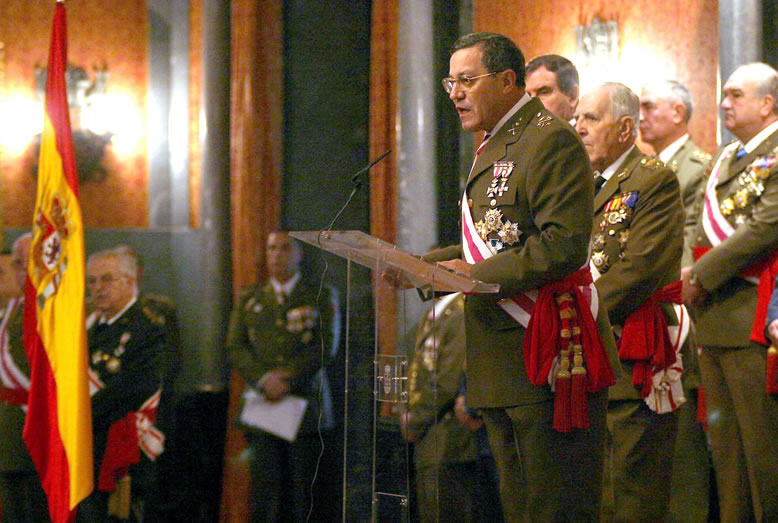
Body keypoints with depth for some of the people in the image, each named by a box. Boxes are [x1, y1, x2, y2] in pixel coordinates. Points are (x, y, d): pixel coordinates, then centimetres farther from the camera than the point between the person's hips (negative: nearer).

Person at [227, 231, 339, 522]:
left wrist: (287, 377, -12)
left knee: (304, 497, -4)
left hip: (306, 408, -1)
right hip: (263, 408, 1)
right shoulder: (249, 299, 17)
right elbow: (235, 348, 7)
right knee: (265, 491, -5)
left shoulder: (322, 297, 11)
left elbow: (326, 346, -2)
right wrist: (264, 379, -11)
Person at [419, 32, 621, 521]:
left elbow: (564, 243, -21)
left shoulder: (552, 140, -12)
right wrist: (424, 266, 10)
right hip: (502, 366, 10)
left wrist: (477, 275, -21)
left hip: (548, 359, -10)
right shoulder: (494, 147, 20)